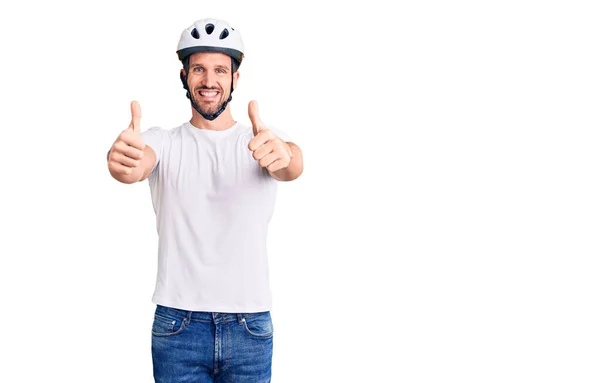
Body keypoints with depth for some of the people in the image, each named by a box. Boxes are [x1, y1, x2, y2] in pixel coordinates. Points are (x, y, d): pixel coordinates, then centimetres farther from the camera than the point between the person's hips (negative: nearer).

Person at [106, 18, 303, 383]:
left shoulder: (266, 142, 2)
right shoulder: (164, 141, 3)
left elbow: (292, 167, -20)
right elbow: (139, 163, -19)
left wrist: (285, 156, -44)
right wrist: (124, 162, -44)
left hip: (250, 327, 0)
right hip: (177, 325, 0)